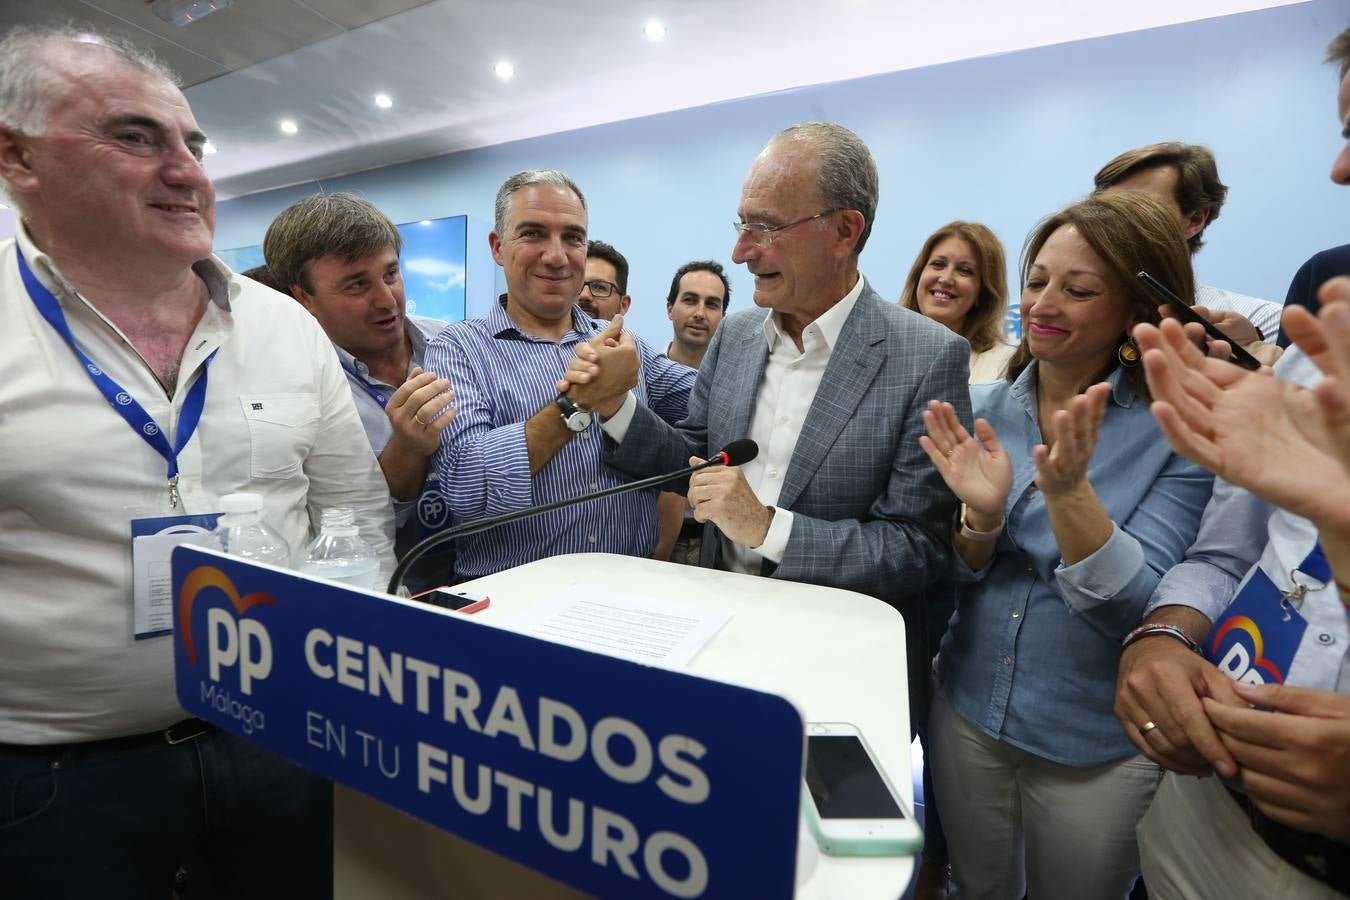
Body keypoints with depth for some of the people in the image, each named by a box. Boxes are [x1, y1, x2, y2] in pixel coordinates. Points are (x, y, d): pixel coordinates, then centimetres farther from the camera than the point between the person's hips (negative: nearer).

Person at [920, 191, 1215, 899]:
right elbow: (958, 578, -3)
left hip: (1097, 749, -2)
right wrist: (981, 513, -24)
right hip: (968, 710, 3)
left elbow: (1138, 611, -20)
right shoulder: (983, 410, -5)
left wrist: (1067, 490, -35)